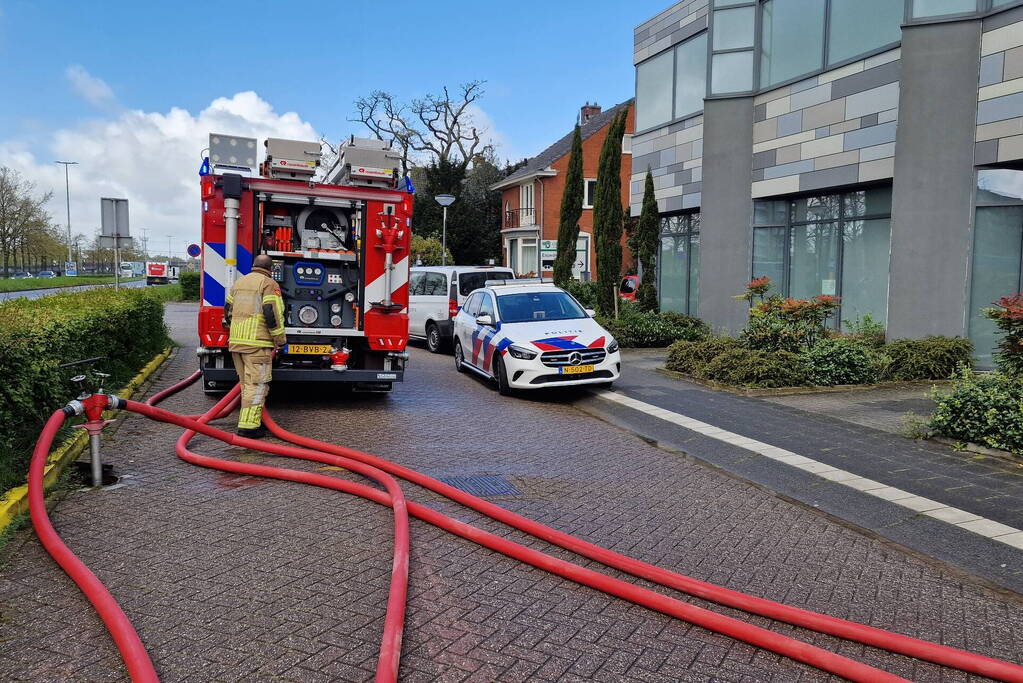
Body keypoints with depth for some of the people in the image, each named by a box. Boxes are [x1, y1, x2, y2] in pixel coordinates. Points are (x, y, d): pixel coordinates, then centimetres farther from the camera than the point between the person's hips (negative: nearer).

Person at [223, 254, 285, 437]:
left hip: (236, 341, 8)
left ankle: (253, 419, 24)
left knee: (246, 383, 16)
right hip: (257, 343, -8)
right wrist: (280, 340, -6)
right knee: (257, 384, -6)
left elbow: (228, 311, 23)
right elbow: (272, 314, -14)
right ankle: (248, 426, -10)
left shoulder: (239, 282, 19)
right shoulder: (269, 284, -5)